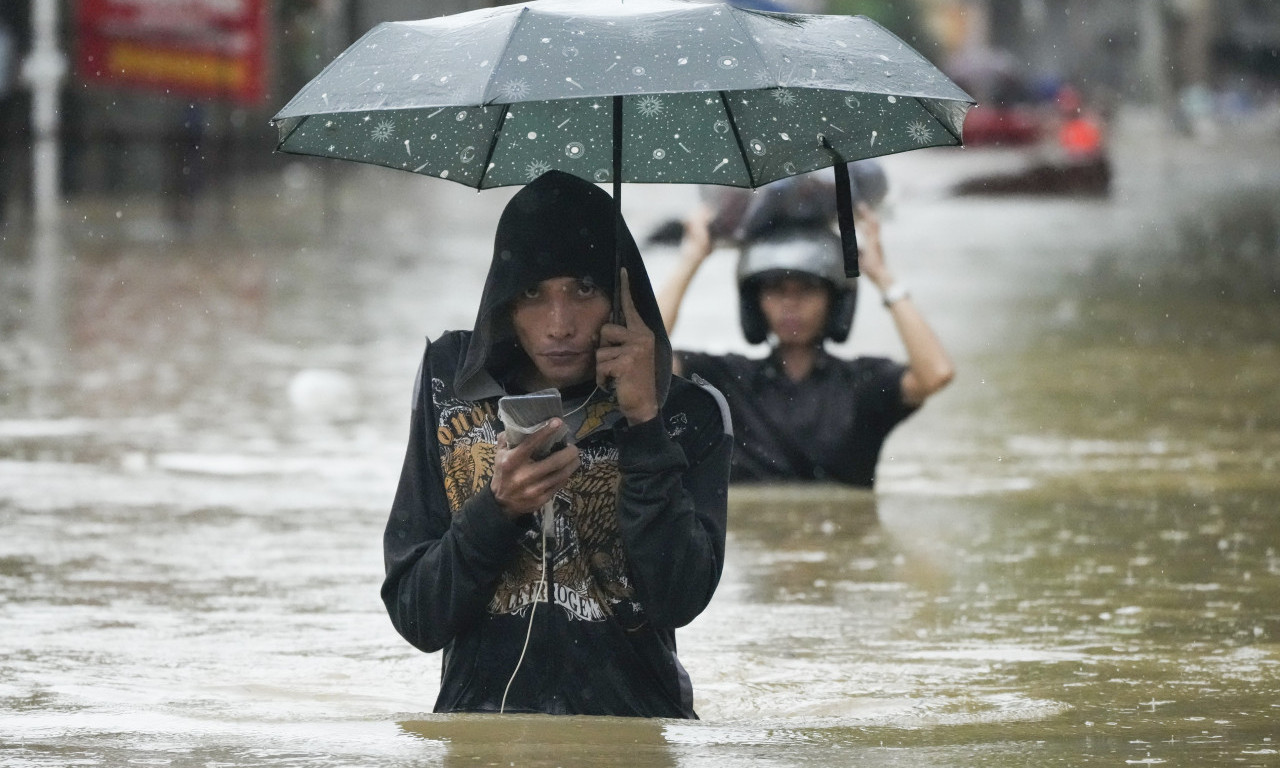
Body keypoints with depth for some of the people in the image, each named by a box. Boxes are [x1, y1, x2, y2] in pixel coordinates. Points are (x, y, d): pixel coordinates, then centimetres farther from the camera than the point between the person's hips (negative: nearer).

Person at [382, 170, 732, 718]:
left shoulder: (689, 416, 6)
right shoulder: (455, 390, 7)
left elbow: (677, 601, -8)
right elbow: (415, 620, 4)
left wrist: (643, 423, -9)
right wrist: (498, 508, -11)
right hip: (481, 729, 1)